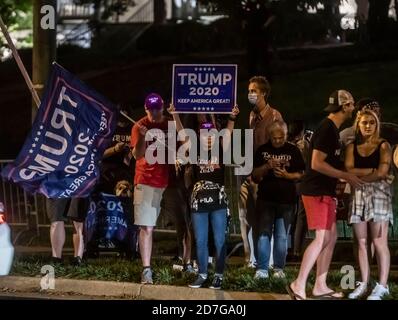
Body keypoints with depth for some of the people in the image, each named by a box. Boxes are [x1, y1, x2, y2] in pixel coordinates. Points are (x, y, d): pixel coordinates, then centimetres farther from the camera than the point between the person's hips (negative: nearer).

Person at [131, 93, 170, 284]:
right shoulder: (139, 126, -3)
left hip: (166, 181, 3)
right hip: (145, 182, -3)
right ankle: (146, 269, -12)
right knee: (146, 227, -10)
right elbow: (137, 155, -12)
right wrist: (142, 137, -29)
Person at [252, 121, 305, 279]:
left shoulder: (293, 151, 4)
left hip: (286, 200, 0)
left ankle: (279, 268, 12)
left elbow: (300, 174, 4)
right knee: (264, 234, -3)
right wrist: (267, 167, -11)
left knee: (282, 236, 5)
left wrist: (287, 175, -14)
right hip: (266, 199, 0)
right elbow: (255, 175, 7)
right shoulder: (263, 150, 6)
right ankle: (262, 269, -4)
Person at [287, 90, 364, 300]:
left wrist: (343, 178, 15)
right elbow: (317, 164, -21)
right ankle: (299, 285, -10)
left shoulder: (332, 129, 16)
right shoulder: (327, 129, -16)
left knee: (331, 237, 10)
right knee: (321, 238, -12)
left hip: (325, 191, 10)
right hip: (316, 191, -10)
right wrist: (346, 176, -16)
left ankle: (320, 286, 14)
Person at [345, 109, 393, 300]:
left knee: (379, 242, -8)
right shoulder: (352, 147, 12)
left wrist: (358, 176, -3)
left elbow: (382, 173, -9)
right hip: (359, 195, 4)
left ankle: (382, 286, -9)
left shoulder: (383, 146, 2)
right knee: (362, 242, 3)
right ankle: (363, 284, 6)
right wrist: (371, 171, -10)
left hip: (378, 194, -4)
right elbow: (349, 171, -1)